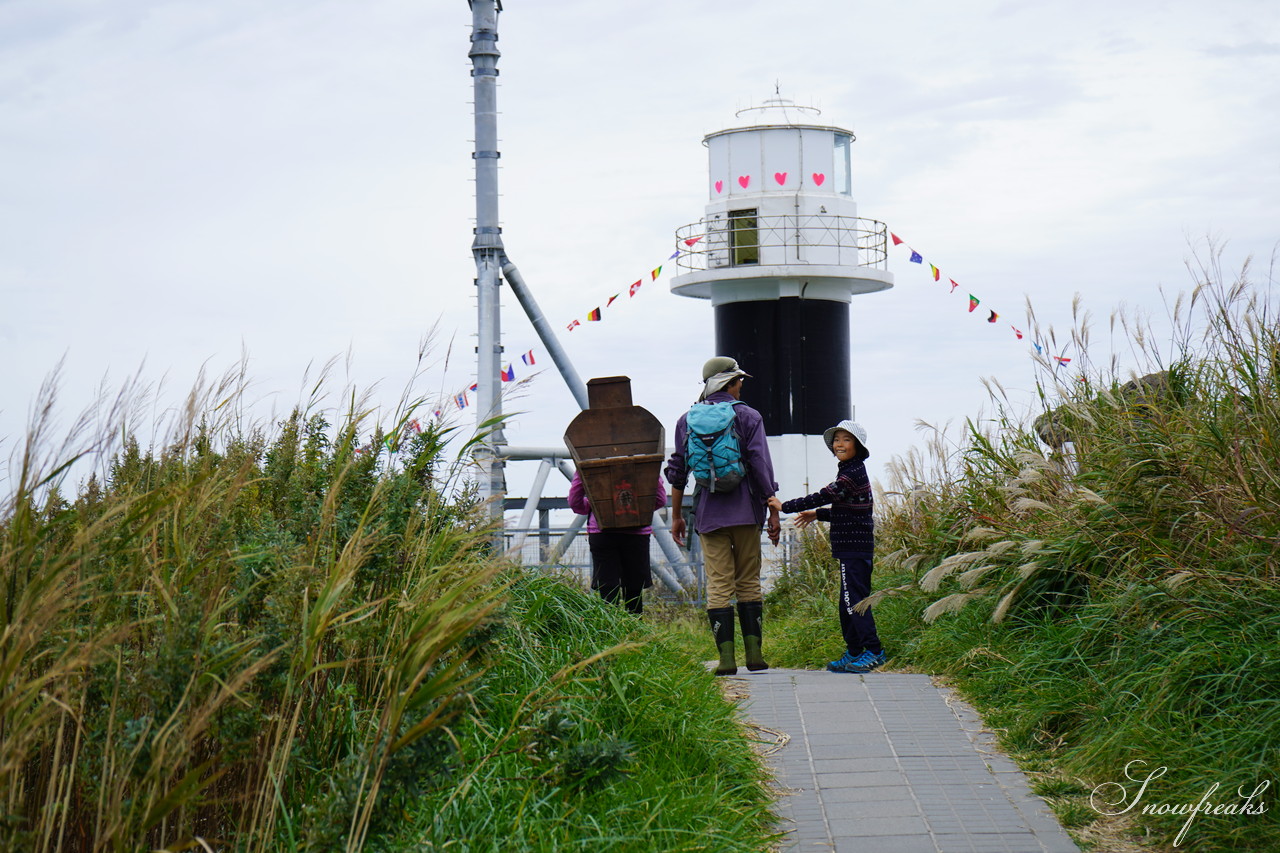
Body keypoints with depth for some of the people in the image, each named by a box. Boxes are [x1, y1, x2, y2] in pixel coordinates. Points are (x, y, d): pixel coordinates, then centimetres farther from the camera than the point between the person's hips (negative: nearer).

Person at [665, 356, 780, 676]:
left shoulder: (687, 420, 8)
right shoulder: (748, 416, 0)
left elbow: (677, 470, 8)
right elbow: (761, 467, -5)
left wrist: (676, 515, 15)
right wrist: (774, 511, -2)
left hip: (708, 513, 1)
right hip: (746, 511, -1)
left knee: (718, 585, 0)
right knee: (749, 583, 7)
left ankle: (726, 657, -5)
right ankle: (754, 653, 4)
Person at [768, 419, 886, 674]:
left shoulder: (853, 474, -15)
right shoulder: (850, 472, 17)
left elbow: (824, 496, -19)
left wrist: (785, 506, -14)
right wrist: (817, 514, 26)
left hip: (855, 548, -11)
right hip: (851, 547, 11)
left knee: (854, 600, -9)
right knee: (848, 602, 13)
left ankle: (873, 651, -8)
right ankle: (854, 653, 18)